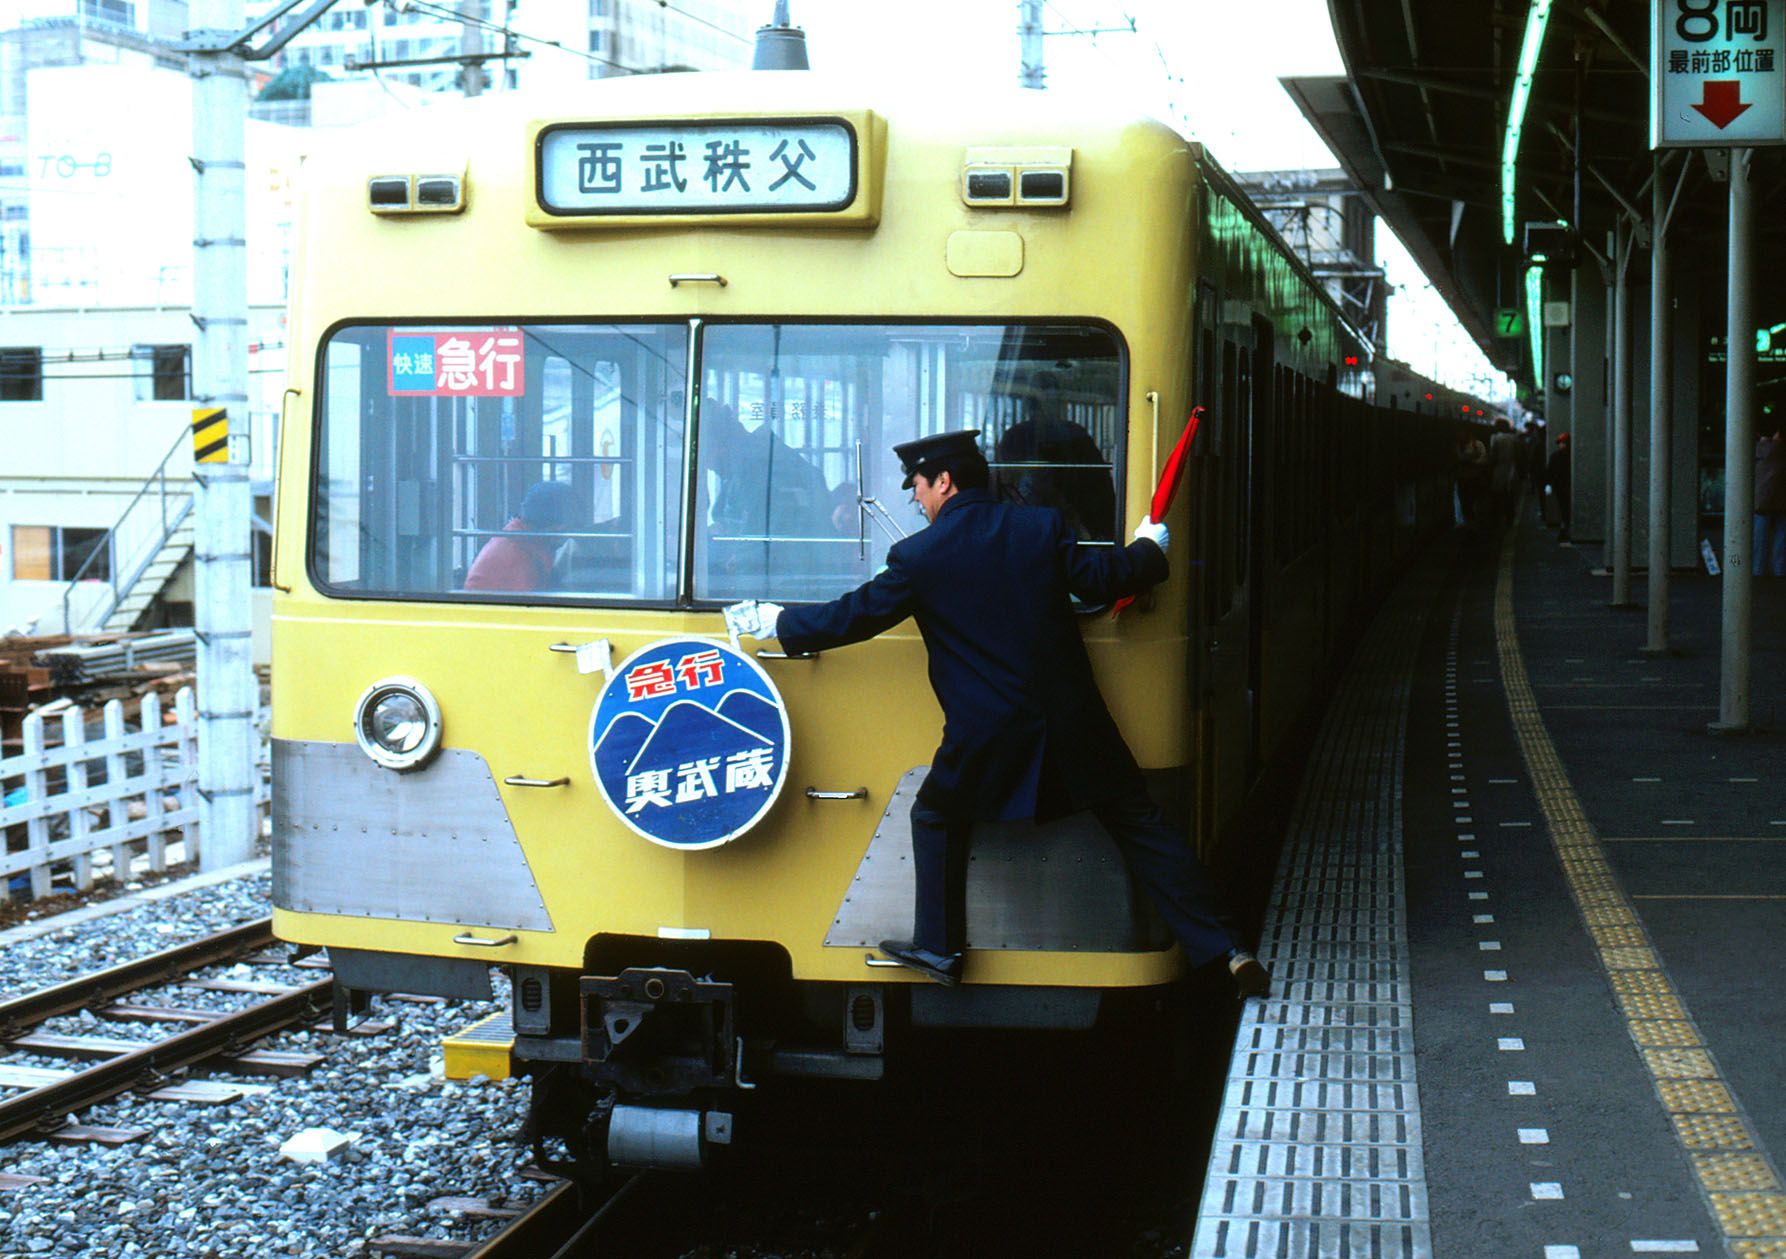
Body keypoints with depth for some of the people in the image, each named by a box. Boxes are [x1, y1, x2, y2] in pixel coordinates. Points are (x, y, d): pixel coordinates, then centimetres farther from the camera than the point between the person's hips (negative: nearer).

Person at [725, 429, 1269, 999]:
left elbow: (854, 615, 1)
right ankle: (1225, 951, 4)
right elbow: (1101, 579, 1)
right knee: (1141, 827, 7)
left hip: (987, 737, -3)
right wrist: (1148, 549, 23)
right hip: (1074, 725, 3)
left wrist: (775, 622, 16)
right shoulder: (1042, 527, 2)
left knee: (936, 818, 22)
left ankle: (937, 946, 22)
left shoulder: (918, 556, -5)